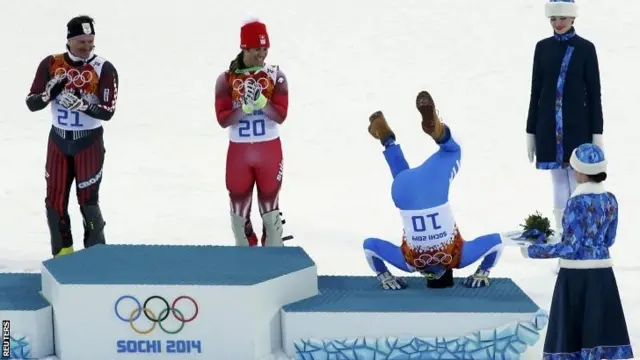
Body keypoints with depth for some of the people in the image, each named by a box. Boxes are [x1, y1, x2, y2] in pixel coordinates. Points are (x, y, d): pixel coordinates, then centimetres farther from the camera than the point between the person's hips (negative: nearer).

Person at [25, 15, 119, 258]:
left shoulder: (104, 69, -11)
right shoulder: (51, 65, -2)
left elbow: (107, 112, -15)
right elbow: (31, 103, -2)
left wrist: (81, 103, -30)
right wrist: (50, 93, -22)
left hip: (89, 142, -3)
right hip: (58, 141, 3)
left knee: (88, 200, -4)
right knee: (55, 199, 5)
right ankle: (62, 255, 18)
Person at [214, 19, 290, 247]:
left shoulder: (275, 76, -2)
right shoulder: (227, 79, -3)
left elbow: (280, 115, -9)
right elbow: (223, 119, -9)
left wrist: (261, 101, -25)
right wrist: (245, 106, -24)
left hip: (269, 149, -1)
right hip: (239, 150, 1)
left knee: (270, 203, 5)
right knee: (239, 204, 8)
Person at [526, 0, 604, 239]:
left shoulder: (585, 48, -2)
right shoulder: (543, 47, 6)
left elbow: (594, 93, -2)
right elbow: (536, 91, 9)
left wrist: (597, 133, -5)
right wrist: (530, 131, 8)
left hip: (577, 124, -3)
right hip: (549, 125, 3)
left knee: (578, 181, -3)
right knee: (559, 181, 6)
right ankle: (562, 235, 11)